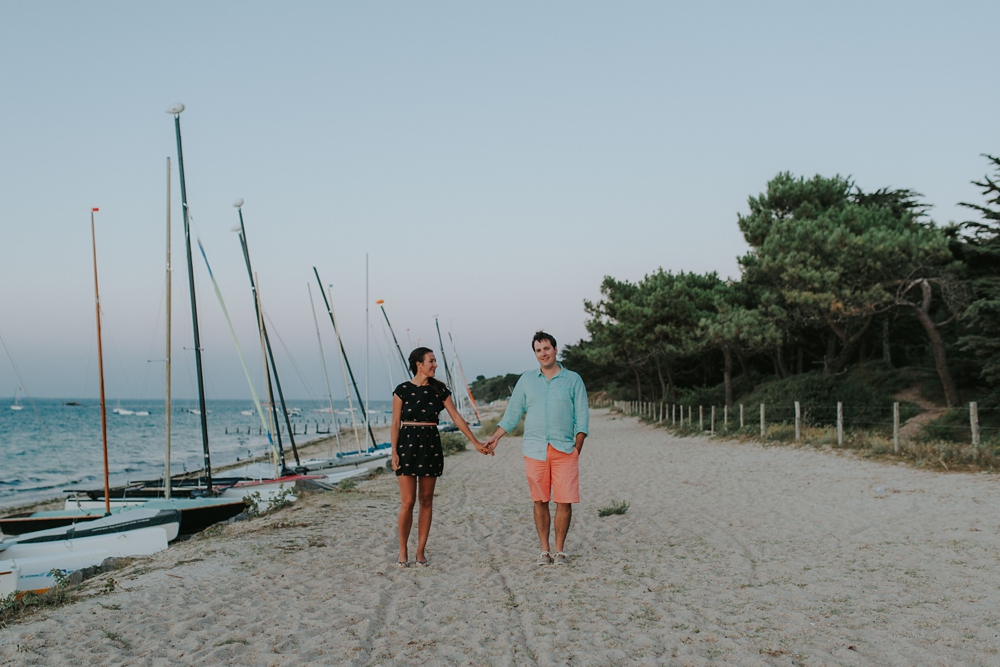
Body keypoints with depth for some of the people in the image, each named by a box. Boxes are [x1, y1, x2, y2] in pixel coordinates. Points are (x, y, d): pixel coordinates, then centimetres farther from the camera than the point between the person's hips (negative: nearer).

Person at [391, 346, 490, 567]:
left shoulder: (439, 390, 6)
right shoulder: (402, 390, -2)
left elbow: (456, 417, 7)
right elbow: (395, 423, -1)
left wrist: (475, 442, 4)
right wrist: (394, 452, -9)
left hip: (431, 445, 3)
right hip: (408, 443, -3)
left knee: (426, 501, 5)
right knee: (407, 501, -5)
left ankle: (421, 551, 13)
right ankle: (402, 551, 8)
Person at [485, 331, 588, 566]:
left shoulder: (573, 380, 5)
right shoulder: (526, 380, 10)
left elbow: (582, 417, 4)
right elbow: (512, 414, 12)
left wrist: (577, 448, -4)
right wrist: (495, 438, 3)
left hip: (565, 450, -1)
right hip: (535, 450, 1)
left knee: (564, 502, -2)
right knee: (540, 502, 5)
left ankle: (560, 550, 11)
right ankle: (544, 550, 14)